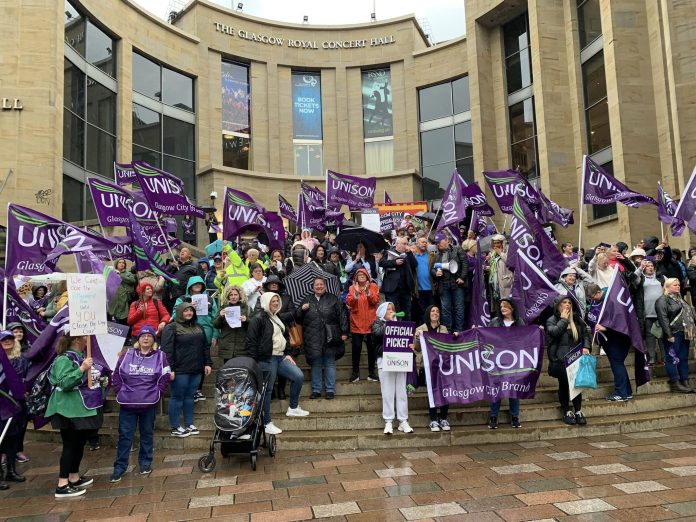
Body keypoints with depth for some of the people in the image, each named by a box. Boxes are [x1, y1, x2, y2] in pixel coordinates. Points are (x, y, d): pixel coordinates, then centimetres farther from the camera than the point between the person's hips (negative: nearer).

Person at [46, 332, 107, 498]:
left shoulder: (84, 356, 11)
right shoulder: (65, 359, -16)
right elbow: (64, 383, -27)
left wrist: (100, 381, 13)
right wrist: (82, 369, -33)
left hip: (85, 409, 9)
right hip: (71, 411, -9)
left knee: (79, 443, 16)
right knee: (71, 445, -4)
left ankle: (74, 478, 29)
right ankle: (62, 485, 2)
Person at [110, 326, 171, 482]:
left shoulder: (160, 356, -1)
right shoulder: (127, 355, 1)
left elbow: (165, 378, 1)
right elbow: (116, 376, 6)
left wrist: (156, 394, -6)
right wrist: (121, 392, -2)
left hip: (149, 404, 0)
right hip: (127, 403, 0)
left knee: (147, 434, 12)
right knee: (125, 435, 4)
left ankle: (145, 463, 25)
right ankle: (120, 466, 14)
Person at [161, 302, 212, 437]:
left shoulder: (198, 327, 15)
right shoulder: (172, 328, -6)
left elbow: (205, 346, 18)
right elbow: (166, 350, -12)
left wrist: (208, 363, 10)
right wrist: (169, 369, -18)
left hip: (196, 370, 6)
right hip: (180, 370, -6)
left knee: (189, 396, 13)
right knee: (178, 397, 1)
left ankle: (189, 424, 21)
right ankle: (175, 428, 9)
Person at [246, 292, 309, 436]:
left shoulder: (278, 318, 17)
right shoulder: (258, 319, -9)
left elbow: (285, 336, 26)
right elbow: (251, 342, -14)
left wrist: (287, 354, 16)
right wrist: (254, 362, -17)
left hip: (280, 357, 8)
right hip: (267, 359, -8)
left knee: (299, 377, 1)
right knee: (267, 390, -3)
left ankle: (293, 408, 17)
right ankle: (266, 423, 7)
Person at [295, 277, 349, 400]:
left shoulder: (333, 299, 6)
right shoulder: (307, 300, 13)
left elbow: (342, 316, 2)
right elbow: (297, 318, 16)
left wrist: (344, 332, -5)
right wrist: (302, 309, -3)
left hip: (330, 338, -2)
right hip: (313, 339, 2)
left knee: (330, 363, 4)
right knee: (315, 364, 6)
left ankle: (330, 390, 12)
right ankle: (316, 390, 16)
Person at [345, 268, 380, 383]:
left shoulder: (373, 287, 4)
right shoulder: (352, 288, 4)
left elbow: (376, 301, -10)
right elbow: (348, 303, -9)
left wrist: (368, 291, -21)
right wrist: (356, 292, -23)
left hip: (370, 322, 1)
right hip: (356, 323, 0)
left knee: (372, 347, 6)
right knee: (356, 347, -1)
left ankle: (372, 372, 16)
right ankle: (355, 372, 10)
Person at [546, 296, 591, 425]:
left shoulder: (576, 319, 12)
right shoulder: (551, 320, 0)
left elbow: (585, 333, 17)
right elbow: (554, 332, -20)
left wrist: (586, 346, 1)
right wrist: (563, 320, -10)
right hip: (560, 360, -3)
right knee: (564, 384, 2)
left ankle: (578, 411, 12)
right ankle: (567, 412, 15)